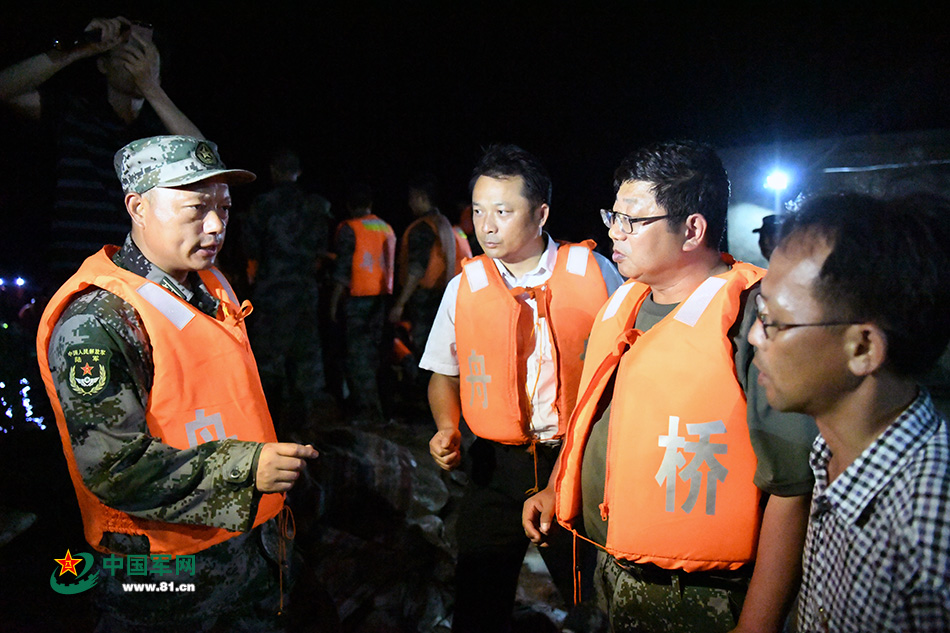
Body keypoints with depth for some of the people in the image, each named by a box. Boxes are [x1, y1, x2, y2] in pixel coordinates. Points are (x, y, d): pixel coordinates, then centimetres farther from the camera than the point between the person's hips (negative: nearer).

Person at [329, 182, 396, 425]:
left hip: (357, 298, -6)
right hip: (381, 298, 6)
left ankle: (368, 410, -1)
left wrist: (334, 302, -9)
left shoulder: (348, 229, -8)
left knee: (357, 355, -1)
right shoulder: (386, 228, 11)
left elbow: (342, 270, -13)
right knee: (374, 352, 14)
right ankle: (374, 407, 22)